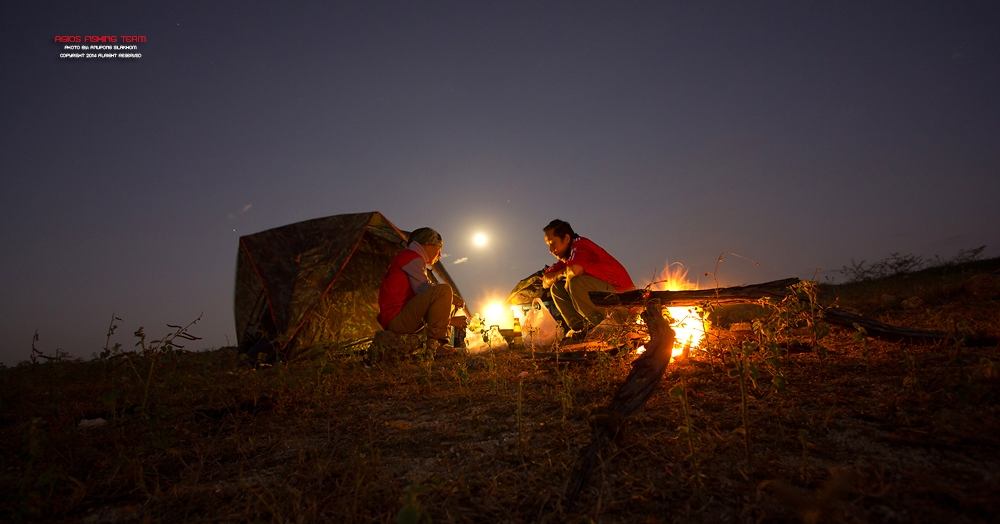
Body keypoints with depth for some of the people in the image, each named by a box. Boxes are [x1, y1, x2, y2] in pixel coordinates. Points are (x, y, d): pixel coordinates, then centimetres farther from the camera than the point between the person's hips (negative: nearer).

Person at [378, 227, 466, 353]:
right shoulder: (412, 256, -5)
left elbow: (421, 291, 22)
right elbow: (424, 289, -16)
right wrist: (450, 297, -2)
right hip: (396, 319, -11)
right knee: (444, 291, -23)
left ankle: (442, 342, 7)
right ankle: (434, 344, -21)